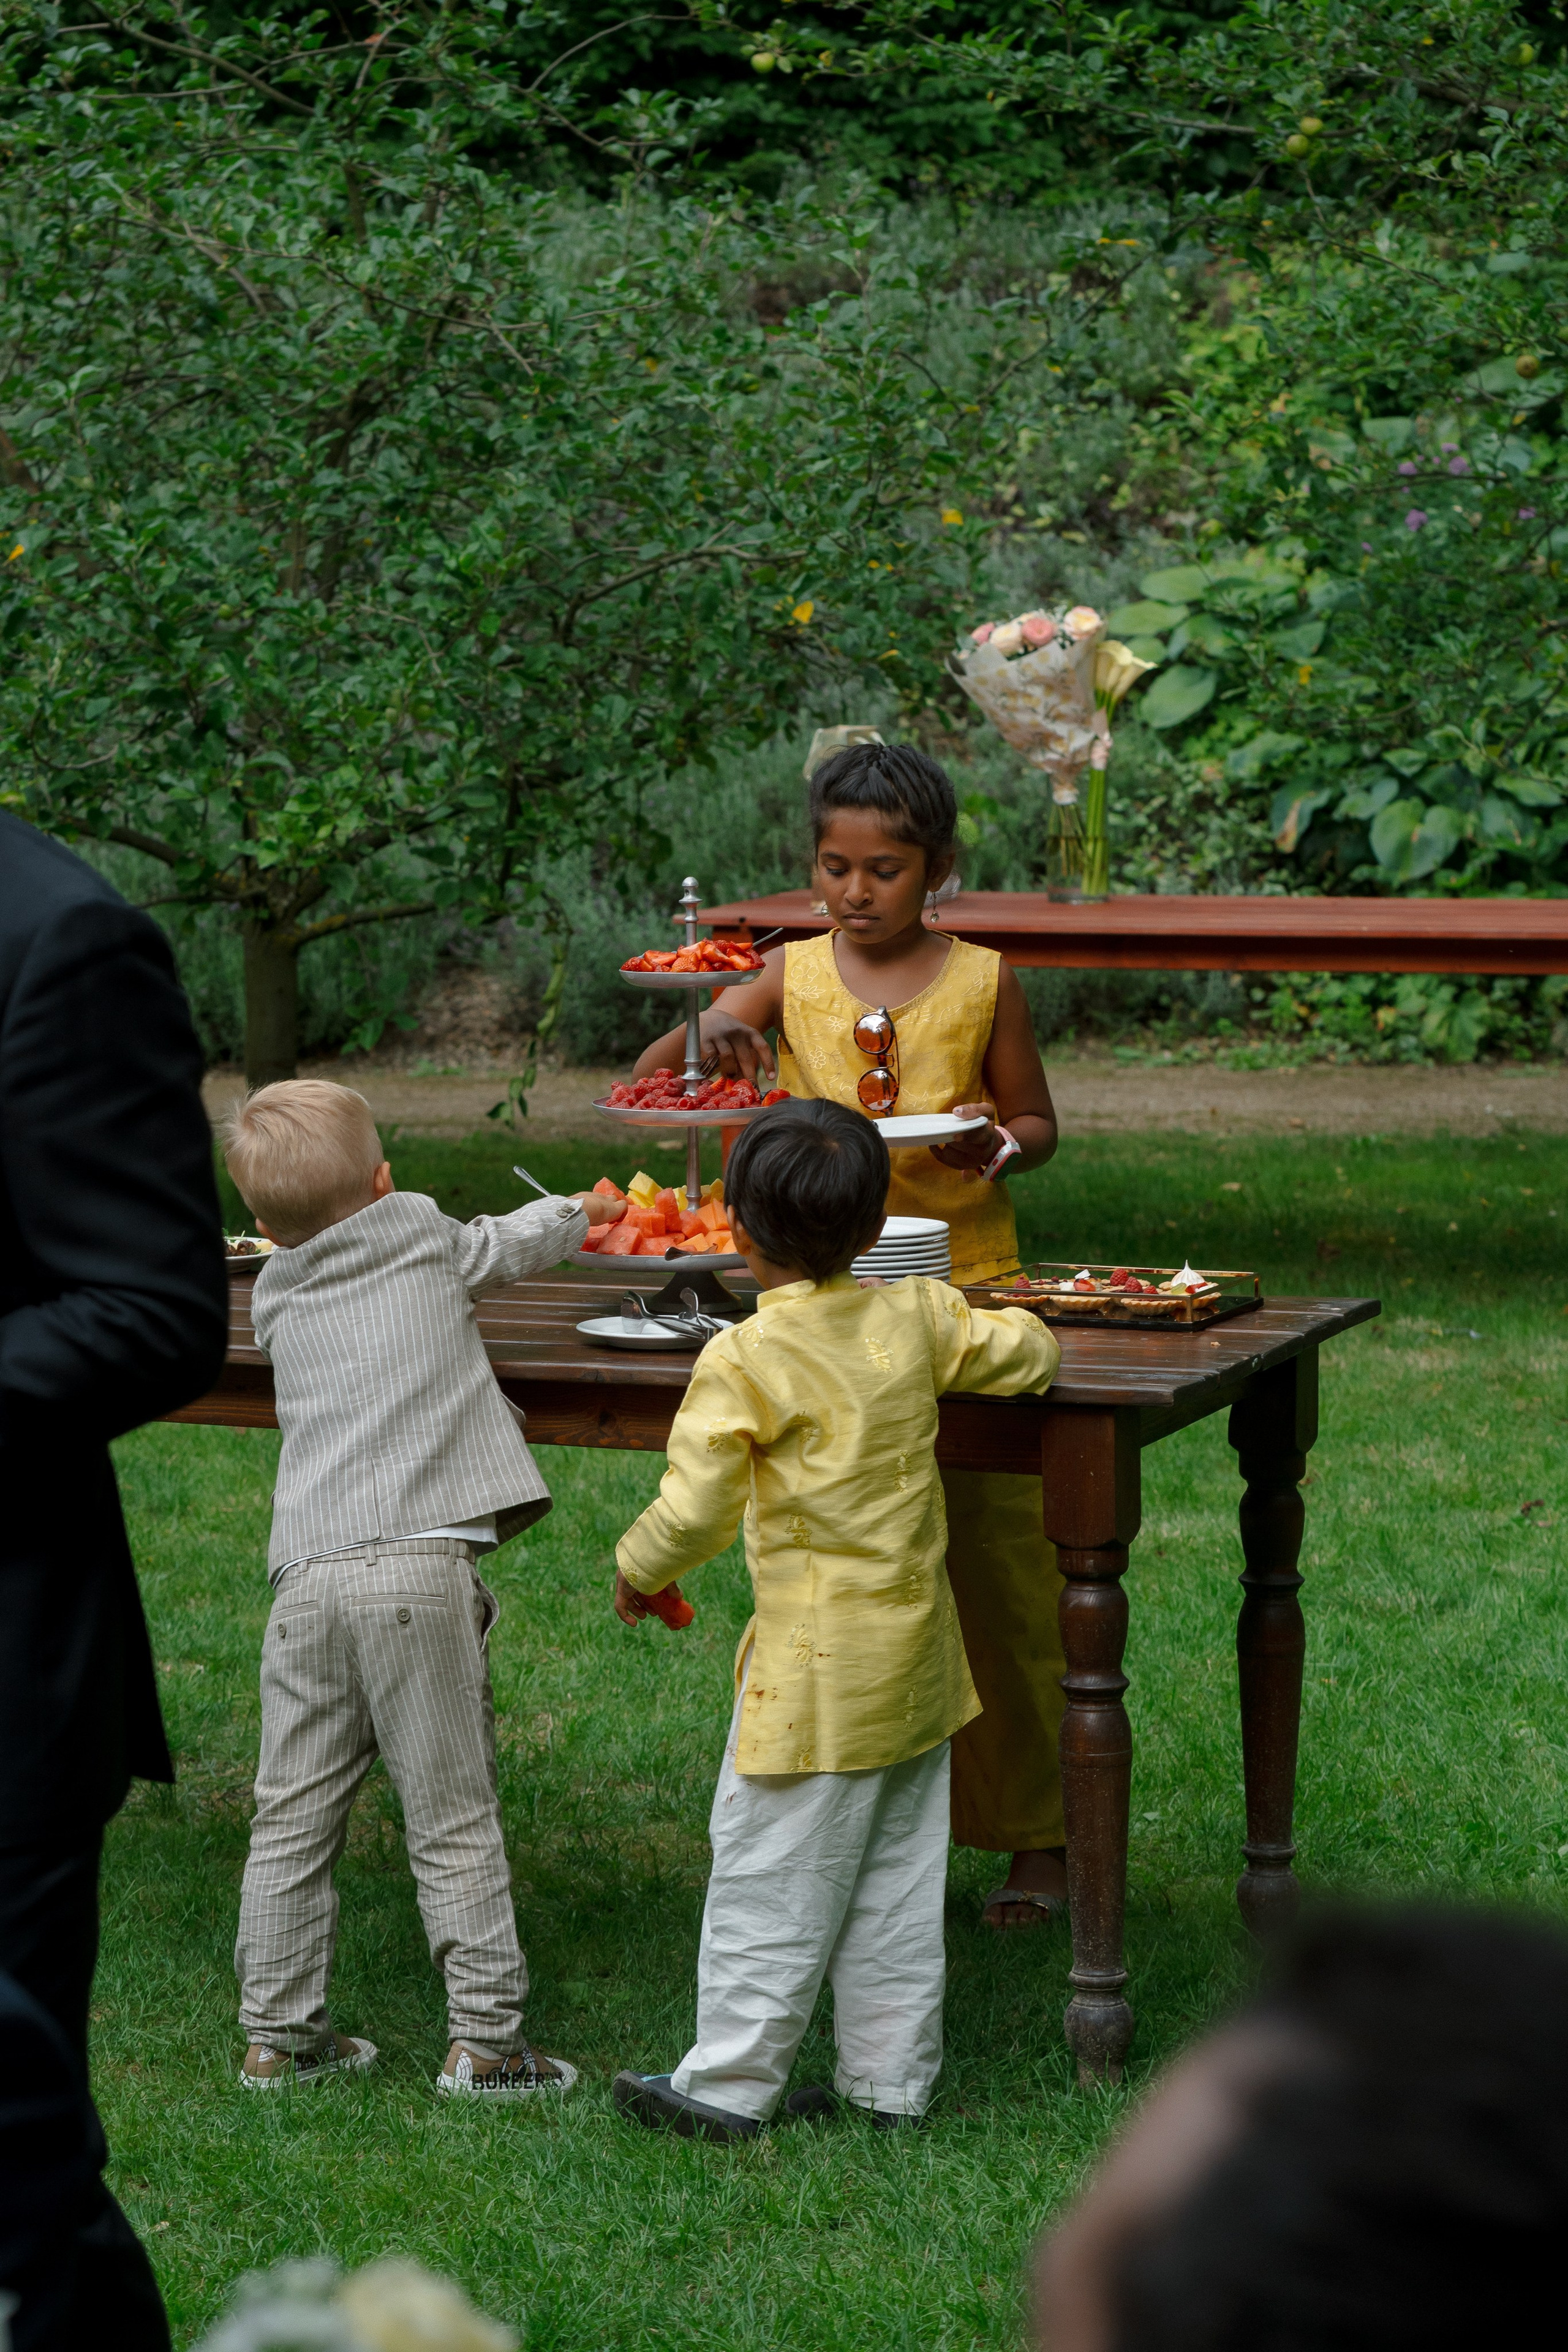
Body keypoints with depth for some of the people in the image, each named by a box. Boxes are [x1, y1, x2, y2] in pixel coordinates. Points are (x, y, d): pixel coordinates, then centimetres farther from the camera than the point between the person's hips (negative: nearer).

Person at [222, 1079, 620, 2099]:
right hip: (420, 1566, -3)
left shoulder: (279, 1300, 19)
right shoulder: (427, 1239, 11)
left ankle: (277, 2034, 17)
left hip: (309, 1578, 3)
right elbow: (508, 1245, 31)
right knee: (454, 1817, 1)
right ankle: (485, 2039, 3)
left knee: (293, 1821, 10)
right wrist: (580, 1213, 52)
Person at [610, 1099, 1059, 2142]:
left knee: (771, 1879, 5)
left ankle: (730, 2083, 13)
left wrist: (638, 1570, 0)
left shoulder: (743, 1361, -17)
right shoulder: (917, 1318, -1)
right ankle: (891, 2082, 21)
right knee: (896, 1878, 15)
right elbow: (1030, 1353, 14)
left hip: (818, 1663, -6)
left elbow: (695, 1510, -19)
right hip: (918, 1654, 6)